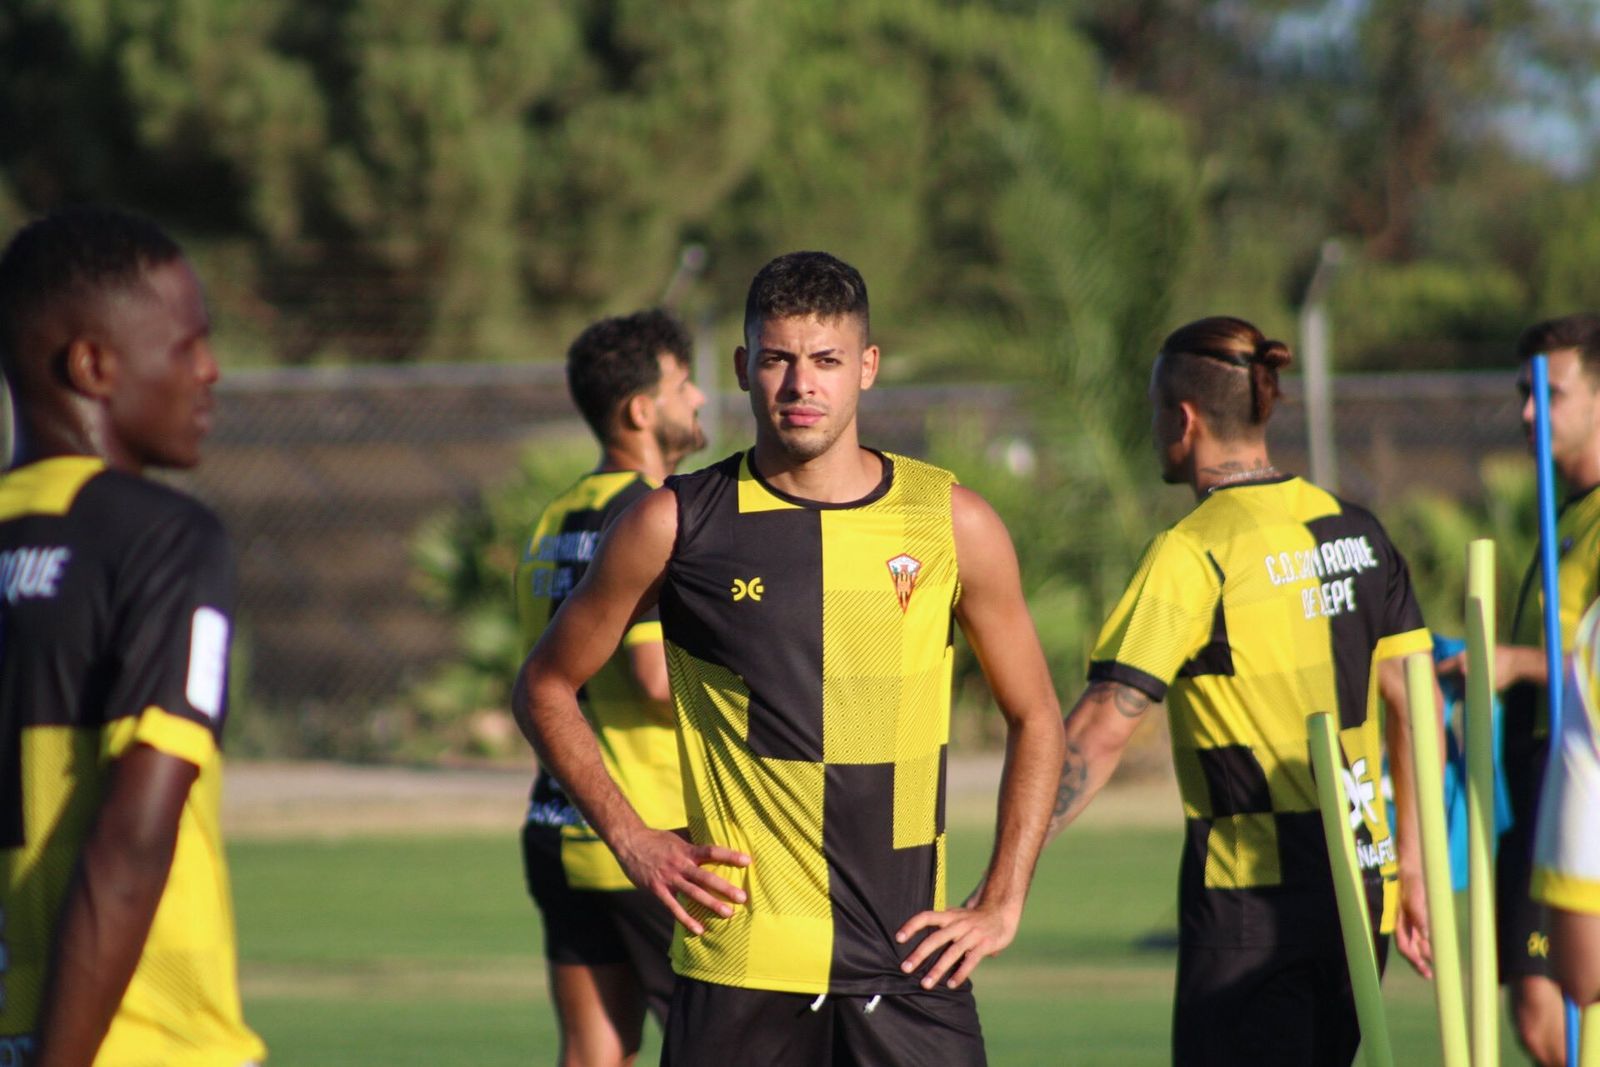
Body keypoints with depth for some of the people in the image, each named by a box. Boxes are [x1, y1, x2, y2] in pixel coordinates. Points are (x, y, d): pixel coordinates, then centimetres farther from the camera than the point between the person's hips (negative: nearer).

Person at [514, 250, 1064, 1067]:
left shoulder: (951, 524, 4)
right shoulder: (679, 526, 0)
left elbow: (1034, 717, 15)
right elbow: (546, 687, 12)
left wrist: (1001, 905, 6)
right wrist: (633, 842, 1)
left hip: (909, 965, 1)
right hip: (737, 970, -1)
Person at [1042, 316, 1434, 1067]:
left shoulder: (1193, 553, -12)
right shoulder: (1356, 533, 9)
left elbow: (1102, 730, -18)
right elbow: (1414, 704, 12)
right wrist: (1411, 867, 18)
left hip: (1250, 891, -7)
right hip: (1359, 883, 7)